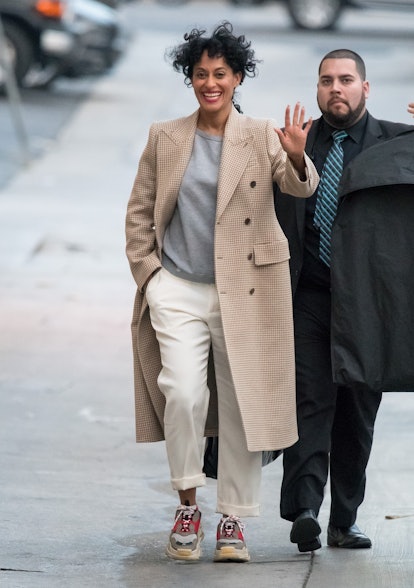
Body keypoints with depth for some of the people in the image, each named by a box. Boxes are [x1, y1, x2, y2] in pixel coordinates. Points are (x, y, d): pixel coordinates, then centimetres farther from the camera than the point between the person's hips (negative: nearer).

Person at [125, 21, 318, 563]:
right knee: (184, 393, -17)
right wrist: (147, 272, 2)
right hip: (178, 290, 0)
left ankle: (233, 521, 14)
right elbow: (139, 211, 12)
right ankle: (188, 504, 1)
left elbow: (300, 187, -14)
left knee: (242, 406, 3)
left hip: (244, 292, 0)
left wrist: (297, 158, -35)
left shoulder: (260, 136, 2)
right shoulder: (164, 138, 6)